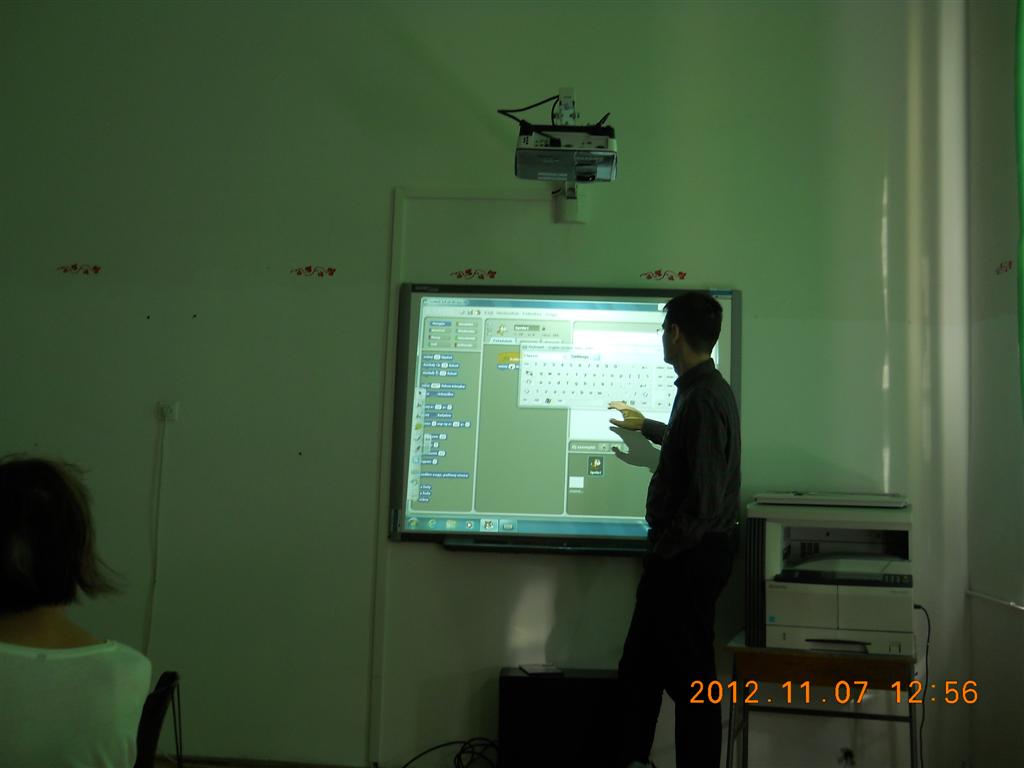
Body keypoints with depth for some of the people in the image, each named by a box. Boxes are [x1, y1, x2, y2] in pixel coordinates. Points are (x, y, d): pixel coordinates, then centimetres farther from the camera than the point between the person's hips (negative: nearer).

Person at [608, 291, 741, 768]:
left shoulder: (704, 397, -21)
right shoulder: (704, 389, 11)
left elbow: (704, 497, -26)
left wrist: (665, 547, -15)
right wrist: (645, 426, 46)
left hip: (690, 554, -10)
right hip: (688, 553, 10)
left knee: (690, 676, 1)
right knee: (639, 666, 18)